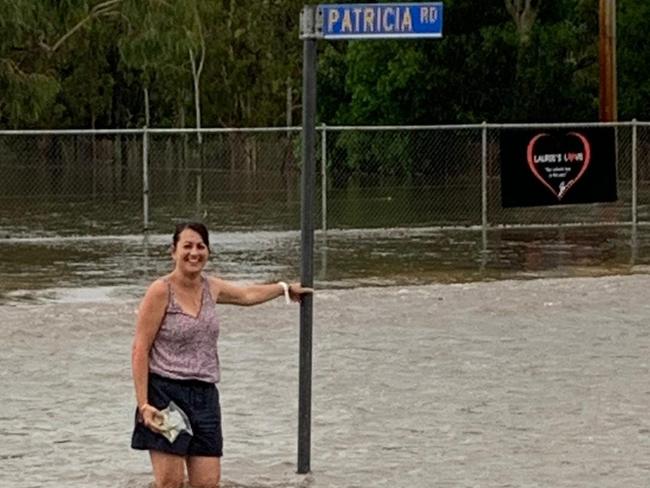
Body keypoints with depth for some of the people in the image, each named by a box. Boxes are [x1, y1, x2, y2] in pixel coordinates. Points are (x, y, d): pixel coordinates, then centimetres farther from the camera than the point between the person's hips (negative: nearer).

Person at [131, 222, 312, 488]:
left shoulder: (210, 287, 11)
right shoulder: (161, 291, -9)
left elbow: (247, 294, 34)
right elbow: (140, 350, -11)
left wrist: (286, 288, 48)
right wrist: (143, 404, -17)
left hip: (204, 396, 6)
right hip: (166, 394, -6)